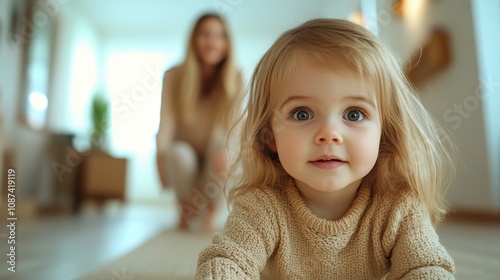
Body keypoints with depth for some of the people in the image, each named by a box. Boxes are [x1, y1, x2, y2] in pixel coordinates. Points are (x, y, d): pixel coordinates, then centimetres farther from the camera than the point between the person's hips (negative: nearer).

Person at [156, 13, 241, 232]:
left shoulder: (234, 78, -11)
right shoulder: (174, 76, -10)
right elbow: (166, 120, -20)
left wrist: (224, 150, -39)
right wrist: (161, 152, -35)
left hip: (212, 158, 0)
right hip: (183, 159, 0)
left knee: (220, 143, -33)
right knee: (179, 153, -34)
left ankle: (210, 208, -5)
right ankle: (186, 208, -1)